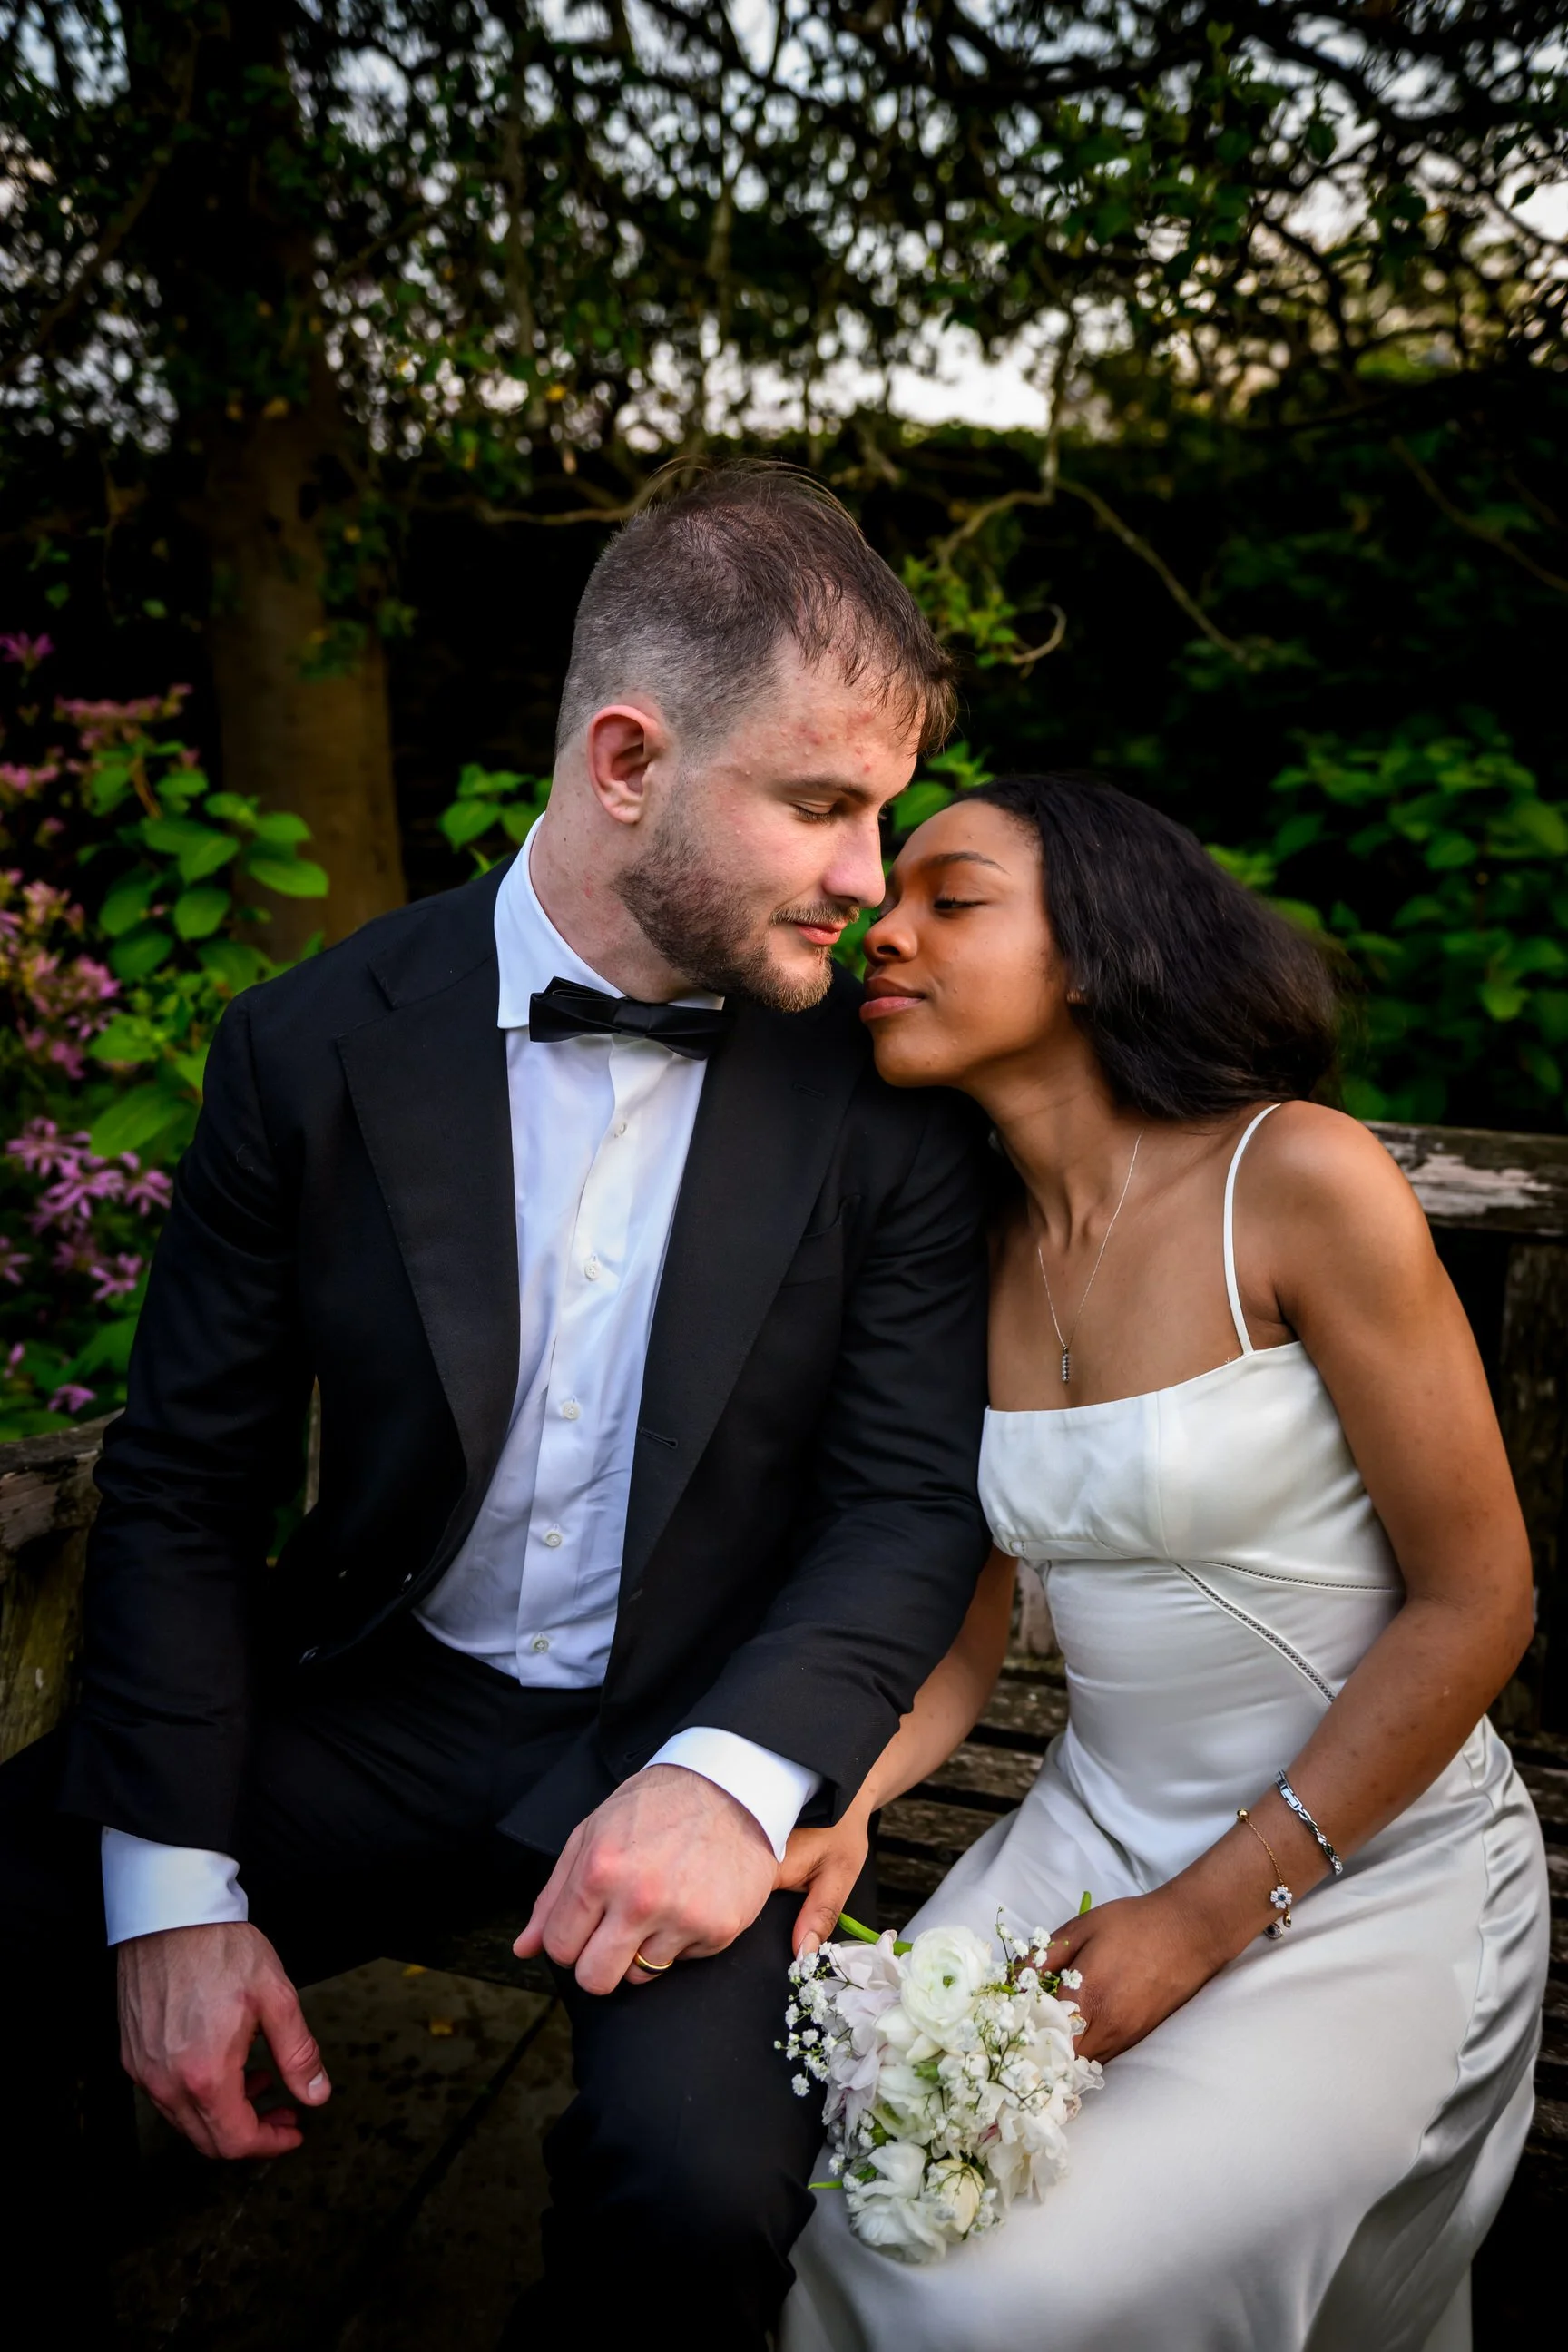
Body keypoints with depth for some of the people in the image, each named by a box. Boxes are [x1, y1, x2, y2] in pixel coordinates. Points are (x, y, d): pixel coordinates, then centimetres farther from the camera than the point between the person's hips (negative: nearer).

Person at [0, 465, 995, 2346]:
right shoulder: (315, 1049, -7)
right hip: (376, 1707, 2)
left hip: (697, 1736, -1)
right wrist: (173, 1889, -9)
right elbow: (183, 1488, -2)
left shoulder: (885, 1095, -7)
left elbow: (914, 1498, -6)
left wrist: (737, 1770, -25)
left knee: (706, 2177, -27)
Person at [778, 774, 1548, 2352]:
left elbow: (1477, 1601, -15)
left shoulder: (1298, 1181, -19)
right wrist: (836, 1803, -18)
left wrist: (1210, 1918, -14)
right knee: (857, 2219, -11)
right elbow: (963, 1623, 3)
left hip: (1369, 1864, -4)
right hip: (1097, 1833, 5)